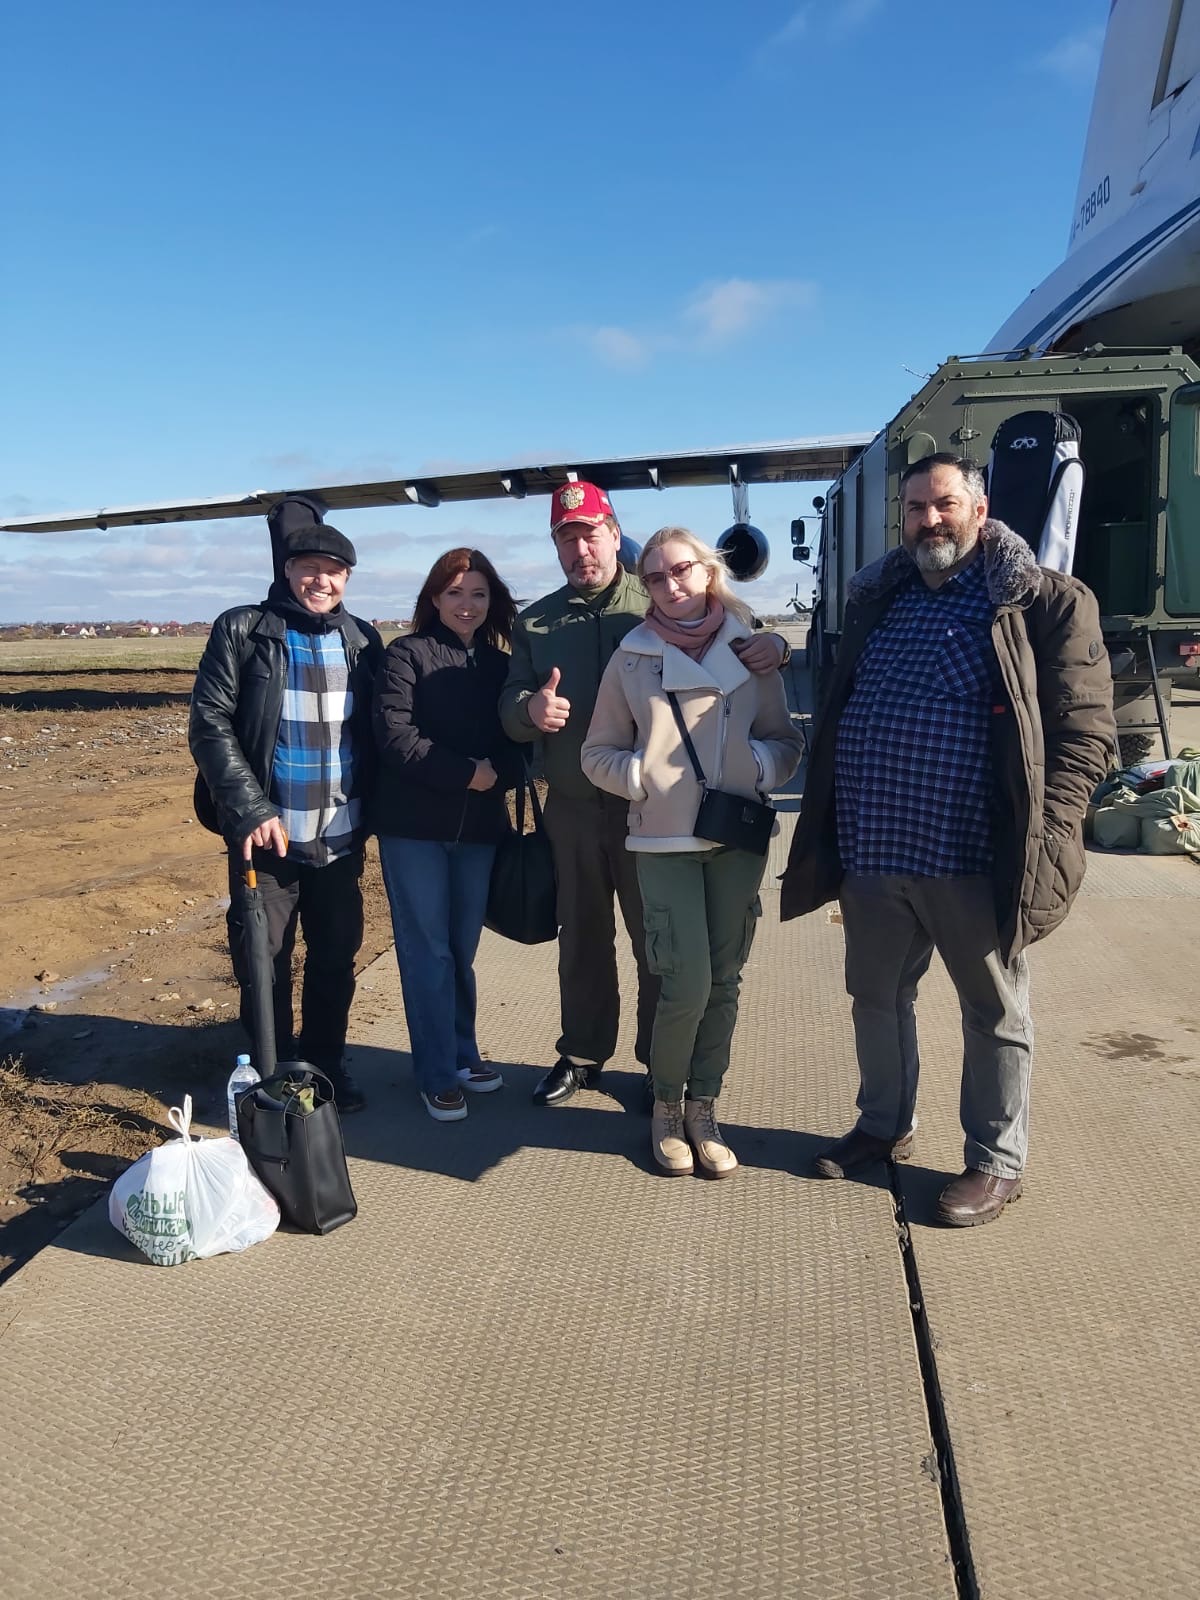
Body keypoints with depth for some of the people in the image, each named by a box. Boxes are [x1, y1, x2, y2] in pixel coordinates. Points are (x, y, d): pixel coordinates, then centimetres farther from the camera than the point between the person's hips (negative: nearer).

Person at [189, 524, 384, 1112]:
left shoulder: (362, 639, 6)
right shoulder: (242, 630, -4)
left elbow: (378, 731, 10)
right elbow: (210, 725, -9)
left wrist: (373, 811, 0)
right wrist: (251, 810, -16)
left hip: (341, 837, 3)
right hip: (266, 836, -3)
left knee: (336, 960, 13)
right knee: (264, 964, 7)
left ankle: (326, 1064, 31)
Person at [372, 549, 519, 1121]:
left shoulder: (501, 664, 10)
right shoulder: (406, 654, -4)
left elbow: (516, 741, 6)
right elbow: (394, 735, -14)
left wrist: (496, 771, -15)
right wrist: (465, 772, -18)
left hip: (479, 826, 4)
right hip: (412, 824, -4)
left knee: (463, 947, 13)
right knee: (427, 949, 1)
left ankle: (462, 1053, 28)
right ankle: (437, 1076, 11)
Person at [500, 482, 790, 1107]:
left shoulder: (661, 604, 0)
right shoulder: (536, 622, 10)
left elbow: (732, 648, 2)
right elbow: (509, 710, 7)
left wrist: (770, 645, -21)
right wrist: (530, 709, -17)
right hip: (572, 808, 3)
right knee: (582, 938, 16)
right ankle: (582, 1054, 32)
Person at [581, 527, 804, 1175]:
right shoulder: (632, 659, 3)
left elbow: (786, 742, 10)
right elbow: (598, 753, 8)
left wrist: (759, 765, -10)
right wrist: (643, 776, -9)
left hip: (739, 837, 2)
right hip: (664, 840, -2)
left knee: (723, 980, 7)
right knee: (688, 983, -9)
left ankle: (702, 1108, 23)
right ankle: (666, 1104, 16)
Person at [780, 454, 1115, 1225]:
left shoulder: (1044, 602, -5)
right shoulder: (877, 600, 12)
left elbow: (1086, 727, -7)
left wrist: (1044, 835, -16)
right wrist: (831, 831, 12)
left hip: (976, 858, -5)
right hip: (872, 853, 6)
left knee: (995, 1015, 11)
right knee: (877, 997, 19)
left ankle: (998, 1162, 28)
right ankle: (885, 1124, 41)